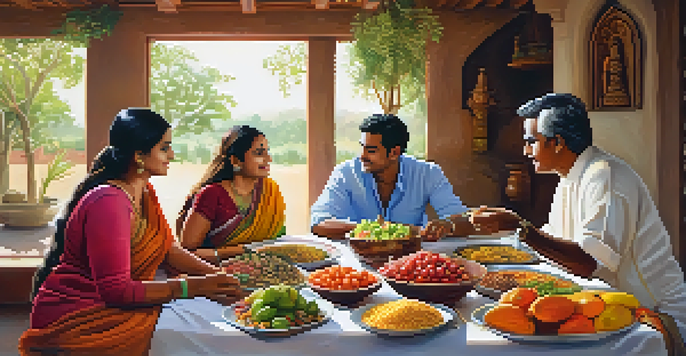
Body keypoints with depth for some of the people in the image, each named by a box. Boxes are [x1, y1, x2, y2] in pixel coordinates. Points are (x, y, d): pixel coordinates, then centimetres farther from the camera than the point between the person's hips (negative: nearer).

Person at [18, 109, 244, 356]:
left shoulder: (145, 192, 7)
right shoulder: (107, 202, -24)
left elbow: (169, 249, 8)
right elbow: (116, 289, -27)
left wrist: (215, 274, -7)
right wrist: (192, 286, -31)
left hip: (110, 306, 9)